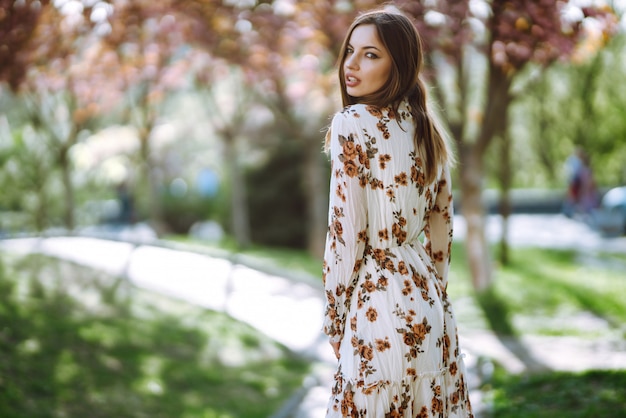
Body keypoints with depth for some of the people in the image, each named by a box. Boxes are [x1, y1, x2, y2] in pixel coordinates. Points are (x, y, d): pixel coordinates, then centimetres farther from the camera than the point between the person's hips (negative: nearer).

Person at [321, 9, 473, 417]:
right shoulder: (427, 128, 7)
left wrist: (334, 319, -6)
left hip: (380, 303, -7)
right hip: (426, 292, 7)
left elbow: (346, 233, -15)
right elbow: (442, 224, 12)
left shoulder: (353, 124, -14)